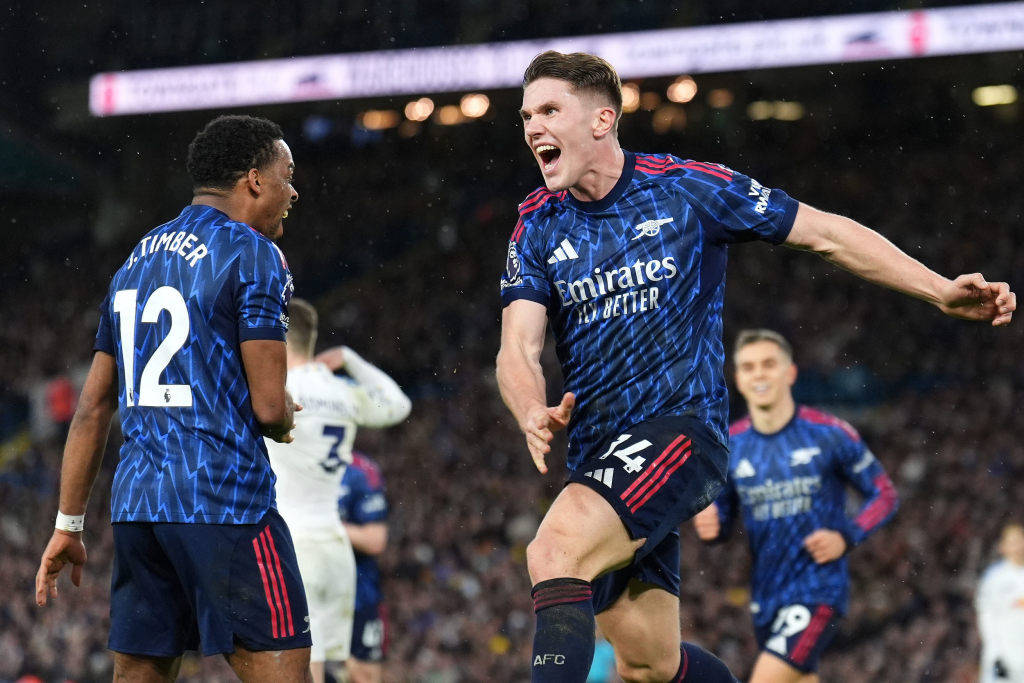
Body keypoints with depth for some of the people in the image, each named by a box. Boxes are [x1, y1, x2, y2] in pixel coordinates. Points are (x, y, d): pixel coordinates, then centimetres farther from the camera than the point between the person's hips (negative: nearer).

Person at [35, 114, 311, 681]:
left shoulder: (137, 260, 18)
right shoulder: (253, 256, -5)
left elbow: (92, 409, 17)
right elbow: (269, 409, -12)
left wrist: (68, 525, 20)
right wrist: (286, 417, 12)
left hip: (135, 503, 7)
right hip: (226, 502, -7)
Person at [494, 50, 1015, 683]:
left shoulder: (686, 187, -2)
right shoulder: (539, 226, 9)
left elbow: (824, 233, 5)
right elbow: (518, 349, -1)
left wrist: (942, 290, -2)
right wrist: (535, 414, -25)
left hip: (681, 425, -5)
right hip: (599, 455, 5)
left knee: (554, 553, -30)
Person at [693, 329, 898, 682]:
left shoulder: (830, 434, -6)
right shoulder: (730, 446, 4)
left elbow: (885, 495, 1)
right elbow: (721, 514, 13)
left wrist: (846, 537, -15)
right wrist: (710, 525, -11)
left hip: (818, 590, -5)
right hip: (767, 597, 5)